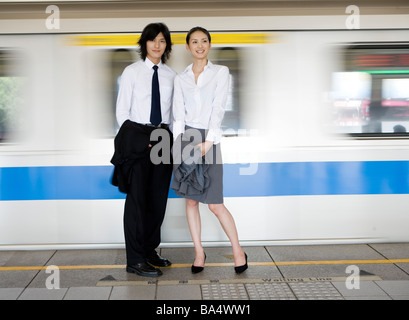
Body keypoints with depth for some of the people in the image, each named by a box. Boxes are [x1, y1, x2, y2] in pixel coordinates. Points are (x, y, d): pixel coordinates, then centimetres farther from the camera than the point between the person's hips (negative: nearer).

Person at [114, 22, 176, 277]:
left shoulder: (171, 75, 10)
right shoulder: (132, 72, 1)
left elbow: (173, 111, 12)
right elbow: (122, 111, 0)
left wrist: (170, 138, 0)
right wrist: (139, 139, -8)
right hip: (136, 137, -4)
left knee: (159, 197, 8)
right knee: (137, 197, -4)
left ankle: (150, 251, 23)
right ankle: (135, 260, 2)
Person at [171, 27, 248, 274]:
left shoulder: (221, 72, 4)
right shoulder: (181, 78, 12)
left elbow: (218, 108, -6)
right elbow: (179, 114, 5)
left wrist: (208, 142, -15)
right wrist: (179, 143, -8)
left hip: (209, 139, -3)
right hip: (186, 138, 3)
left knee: (215, 204, -5)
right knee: (191, 199, 6)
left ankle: (238, 250, 11)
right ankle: (199, 252, 17)